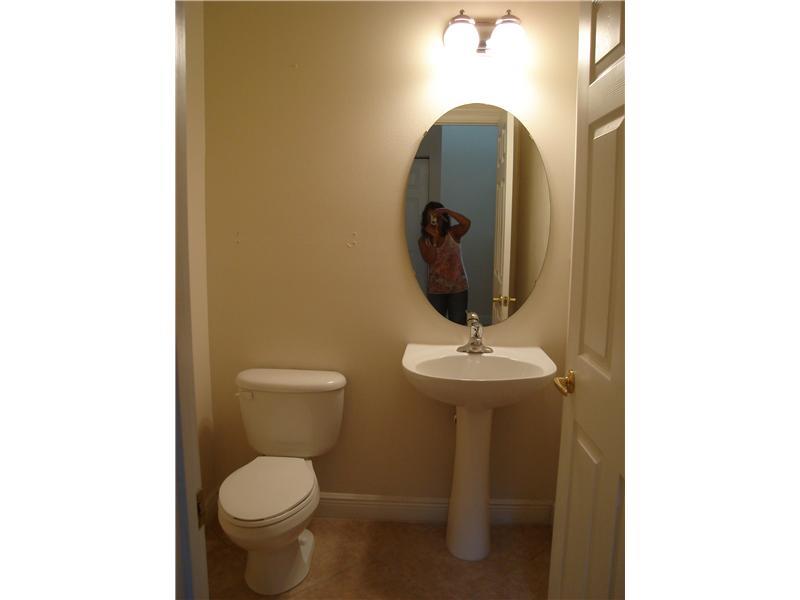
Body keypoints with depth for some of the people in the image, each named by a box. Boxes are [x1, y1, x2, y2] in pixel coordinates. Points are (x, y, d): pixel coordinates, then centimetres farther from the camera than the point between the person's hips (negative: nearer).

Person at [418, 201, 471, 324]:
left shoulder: (453, 233, -4)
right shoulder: (423, 240, -1)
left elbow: (467, 223, -24)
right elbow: (430, 260, -16)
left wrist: (447, 211, -28)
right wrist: (434, 237, -18)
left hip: (458, 288, -1)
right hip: (436, 290, 1)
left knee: (458, 324, 5)